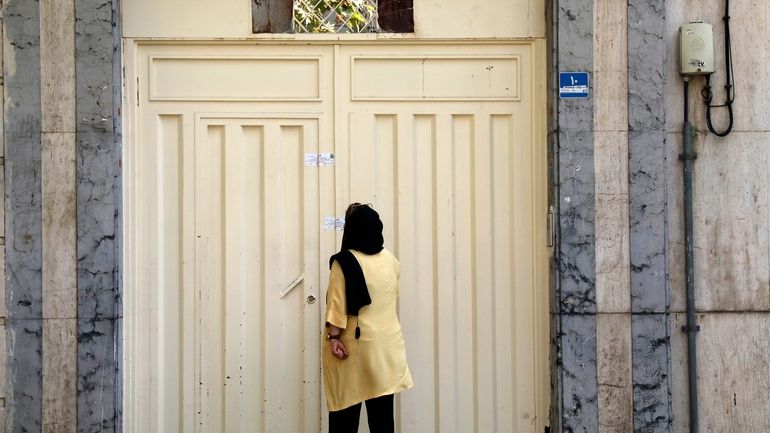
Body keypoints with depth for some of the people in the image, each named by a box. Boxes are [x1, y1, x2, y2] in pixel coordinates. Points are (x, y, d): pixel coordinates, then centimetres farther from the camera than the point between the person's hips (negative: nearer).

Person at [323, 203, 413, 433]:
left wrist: (333, 337, -12)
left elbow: (337, 304, -15)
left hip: (353, 342, -4)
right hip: (386, 341, 4)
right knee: (382, 409, 7)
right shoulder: (390, 260, 5)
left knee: (347, 409, 4)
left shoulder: (344, 261, -11)